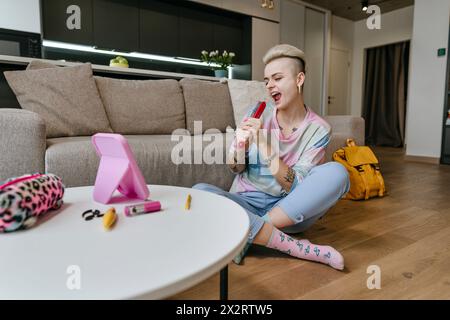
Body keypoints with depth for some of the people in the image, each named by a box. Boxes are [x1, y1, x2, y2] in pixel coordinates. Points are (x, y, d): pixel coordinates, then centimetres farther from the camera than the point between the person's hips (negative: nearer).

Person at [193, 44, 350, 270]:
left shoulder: (318, 129, -5)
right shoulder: (257, 114, -1)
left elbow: (296, 187, -13)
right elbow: (236, 169, 4)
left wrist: (266, 145, -24)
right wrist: (240, 145, -19)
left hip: (291, 211, -1)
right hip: (248, 204, 2)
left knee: (336, 172, -26)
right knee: (199, 191, -28)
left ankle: (247, 237, -24)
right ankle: (301, 249, -26)